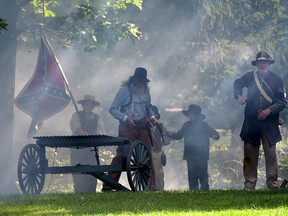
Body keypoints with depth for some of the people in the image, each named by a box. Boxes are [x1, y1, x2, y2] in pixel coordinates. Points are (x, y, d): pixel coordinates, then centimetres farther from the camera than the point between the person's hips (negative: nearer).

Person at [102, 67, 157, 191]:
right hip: (127, 128, -5)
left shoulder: (145, 90, 12)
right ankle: (107, 186, -3)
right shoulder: (125, 90, -5)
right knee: (121, 155, -7)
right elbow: (113, 109, -5)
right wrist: (125, 118, -18)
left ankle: (151, 186, 5)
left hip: (142, 127, 5)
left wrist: (152, 117, 8)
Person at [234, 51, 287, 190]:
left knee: (270, 152, 0)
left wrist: (269, 110, -13)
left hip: (269, 122, -1)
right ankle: (250, 182, 9)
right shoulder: (249, 77, 4)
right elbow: (238, 83, 26)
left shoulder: (276, 79, -1)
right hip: (251, 122, 1)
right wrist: (238, 95, 7)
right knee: (250, 153, 3)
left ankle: (272, 182, 8)